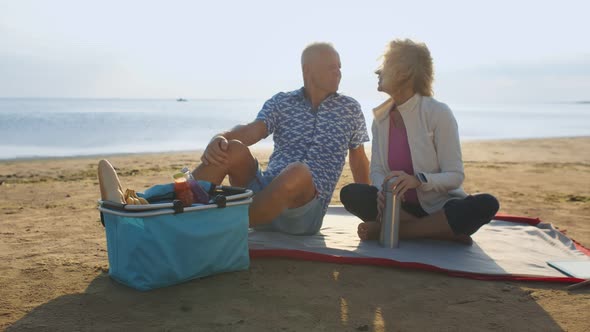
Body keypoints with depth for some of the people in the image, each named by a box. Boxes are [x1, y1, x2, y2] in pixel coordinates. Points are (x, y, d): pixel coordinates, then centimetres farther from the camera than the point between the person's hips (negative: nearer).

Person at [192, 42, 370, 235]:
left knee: (298, 172, -37)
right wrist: (220, 138, -28)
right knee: (233, 149, -25)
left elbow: (359, 160, 19)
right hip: (267, 188, 2)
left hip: (307, 207, -2)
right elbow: (253, 130, -6)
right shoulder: (281, 102, 11)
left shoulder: (350, 109, 11)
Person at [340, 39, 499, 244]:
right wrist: (383, 190, -24)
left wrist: (418, 180, -33)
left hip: (439, 207, -3)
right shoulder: (381, 116, 3)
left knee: (486, 204, -32)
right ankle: (445, 233, -22)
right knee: (350, 194, -23)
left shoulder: (437, 112, -12)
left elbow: (455, 176, -14)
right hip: (399, 205, 3)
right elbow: (376, 170, 0)